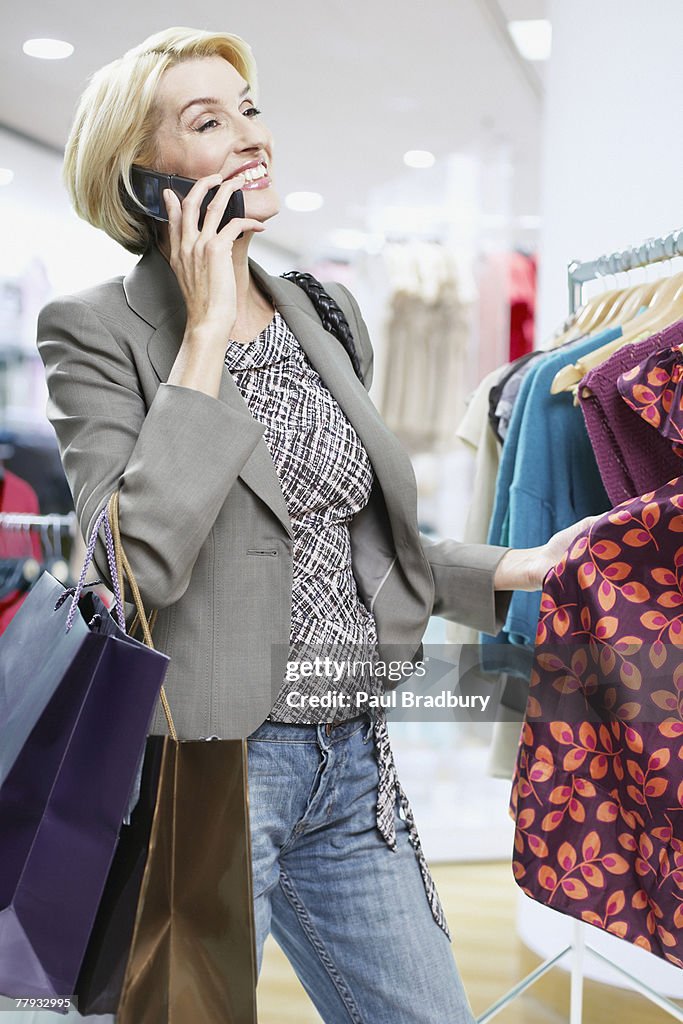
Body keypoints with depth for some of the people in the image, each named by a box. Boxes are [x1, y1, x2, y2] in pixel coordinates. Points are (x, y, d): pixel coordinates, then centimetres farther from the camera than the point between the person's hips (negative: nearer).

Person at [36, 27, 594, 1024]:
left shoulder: (327, 310, 10)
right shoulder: (97, 328, -9)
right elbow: (140, 559, -24)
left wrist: (507, 570, 11)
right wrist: (208, 331, -20)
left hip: (350, 761, 6)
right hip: (200, 774, -6)